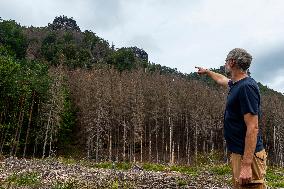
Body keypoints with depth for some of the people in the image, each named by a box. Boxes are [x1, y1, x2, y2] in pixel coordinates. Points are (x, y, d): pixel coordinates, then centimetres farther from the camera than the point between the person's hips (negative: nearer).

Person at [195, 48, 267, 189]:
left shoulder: (246, 87, -20)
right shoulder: (236, 84, 9)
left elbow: (253, 127, -24)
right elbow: (221, 79, 34)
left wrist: (246, 165, -26)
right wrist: (206, 71, 50)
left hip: (247, 156, -9)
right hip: (237, 153, 9)